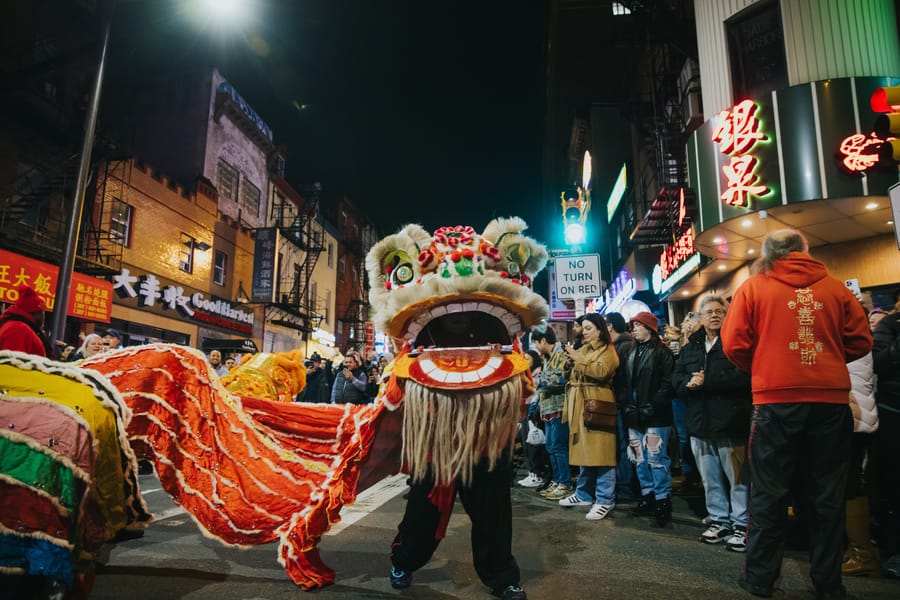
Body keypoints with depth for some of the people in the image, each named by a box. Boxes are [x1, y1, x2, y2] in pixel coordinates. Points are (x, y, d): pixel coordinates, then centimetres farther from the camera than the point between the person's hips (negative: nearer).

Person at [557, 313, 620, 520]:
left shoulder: (608, 350, -3)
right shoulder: (583, 349, 19)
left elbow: (601, 371, -21)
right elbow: (573, 376, 22)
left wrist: (578, 358, -19)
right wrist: (569, 361, 5)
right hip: (579, 406, 8)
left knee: (600, 452, -6)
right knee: (584, 451, 14)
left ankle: (605, 500, 1)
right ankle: (584, 494, 23)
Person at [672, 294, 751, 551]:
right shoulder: (691, 347, 15)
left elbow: (743, 375, -18)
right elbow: (676, 378, 11)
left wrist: (705, 381, -19)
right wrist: (688, 383, -12)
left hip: (730, 423, -6)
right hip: (700, 423, 6)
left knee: (737, 478, 2)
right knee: (710, 479, 14)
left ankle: (742, 525, 14)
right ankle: (719, 521, 27)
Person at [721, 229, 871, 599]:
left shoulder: (753, 287, 0)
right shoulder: (834, 286, 6)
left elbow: (734, 345, -5)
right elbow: (860, 342, 6)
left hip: (776, 401, -2)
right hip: (830, 400, 2)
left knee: (769, 493, 8)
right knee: (827, 495, 13)